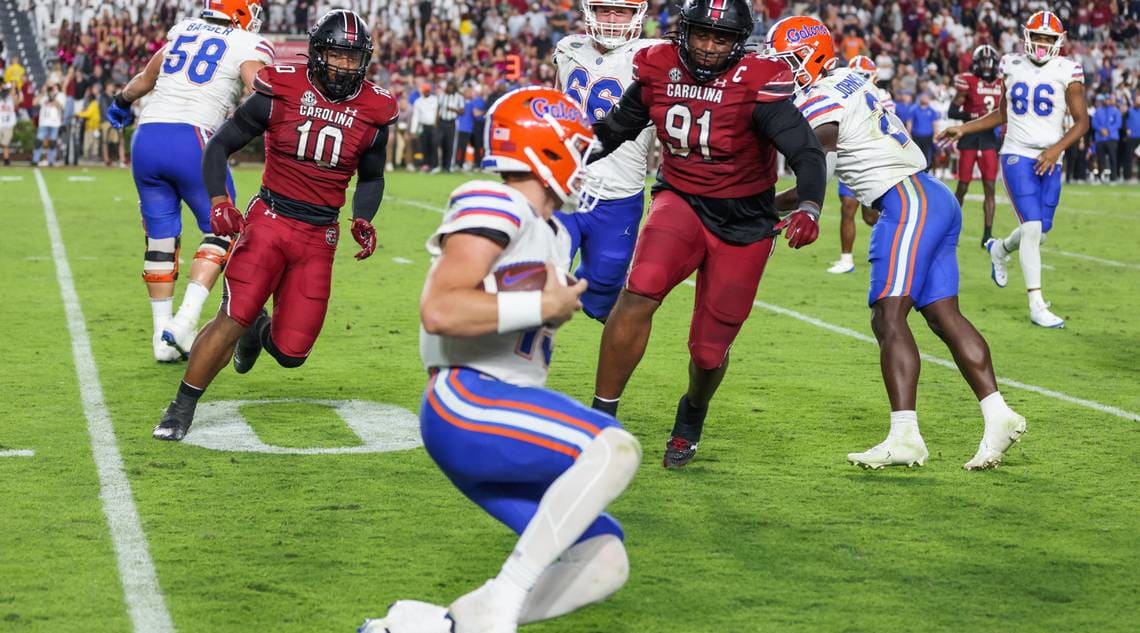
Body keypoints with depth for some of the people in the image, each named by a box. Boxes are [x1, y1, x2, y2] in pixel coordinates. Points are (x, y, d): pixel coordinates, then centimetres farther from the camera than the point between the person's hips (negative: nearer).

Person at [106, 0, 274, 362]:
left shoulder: (184, 30, 19)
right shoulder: (249, 46, 3)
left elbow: (146, 78, 35)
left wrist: (122, 102, 51)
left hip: (147, 137, 5)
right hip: (191, 139, -5)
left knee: (160, 237, 12)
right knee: (220, 233, 7)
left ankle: (164, 338, 14)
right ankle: (185, 323, -8)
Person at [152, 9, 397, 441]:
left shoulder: (373, 111, -1)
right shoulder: (280, 91, -8)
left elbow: (371, 177, 17)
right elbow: (220, 145, 0)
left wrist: (363, 220, -1)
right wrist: (218, 201, -14)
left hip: (319, 236, 2)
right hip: (270, 220, -2)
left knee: (291, 353, 1)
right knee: (233, 318, -16)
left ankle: (261, 330, 39)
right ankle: (182, 408, 1)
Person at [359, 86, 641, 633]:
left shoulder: (552, 234, 23)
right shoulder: (493, 208, -9)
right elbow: (439, 311, -24)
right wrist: (544, 306, -15)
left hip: (508, 409, 10)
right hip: (467, 405, -10)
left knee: (604, 565, 1)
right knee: (615, 448, -29)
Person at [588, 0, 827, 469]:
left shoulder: (755, 84, -19)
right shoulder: (660, 69, -5)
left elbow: (806, 153, -25)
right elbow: (616, 129, 13)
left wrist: (808, 210, -43)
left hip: (742, 224, -2)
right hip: (680, 201, 2)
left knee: (709, 350, 3)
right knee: (640, 292, -28)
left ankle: (691, 418, 39)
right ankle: (601, 415, -17)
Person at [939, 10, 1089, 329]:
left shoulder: (1066, 71, -3)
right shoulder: (1012, 66, 4)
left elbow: (1082, 121, -3)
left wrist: (1058, 148, -17)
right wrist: (964, 129, 12)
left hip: (1049, 160, 1)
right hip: (1017, 156, -1)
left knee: (1039, 231, 7)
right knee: (1032, 227, -14)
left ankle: (1000, 249, 43)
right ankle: (1036, 306, -10)